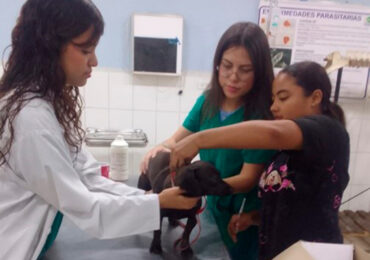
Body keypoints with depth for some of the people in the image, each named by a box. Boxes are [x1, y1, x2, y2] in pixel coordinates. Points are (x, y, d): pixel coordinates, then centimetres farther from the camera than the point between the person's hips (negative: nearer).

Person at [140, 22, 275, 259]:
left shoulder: (262, 115, -23)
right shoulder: (208, 100, -9)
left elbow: (248, 179, -22)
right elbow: (177, 140, -2)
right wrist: (161, 149, -24)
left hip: (244, 214, -5)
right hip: (211, 204, 5)